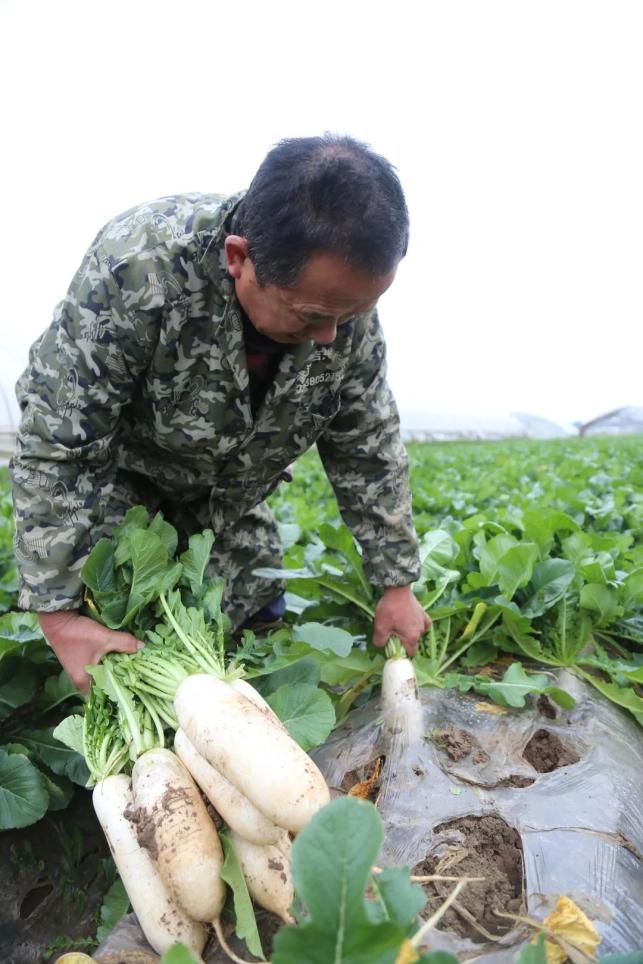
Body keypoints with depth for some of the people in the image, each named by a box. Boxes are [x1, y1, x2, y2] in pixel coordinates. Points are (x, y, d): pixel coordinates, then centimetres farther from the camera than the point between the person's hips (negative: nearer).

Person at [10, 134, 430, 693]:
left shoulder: (348, 298, -23)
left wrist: (397, 585, -8)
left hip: (233, 497, 4)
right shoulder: (136, 269, -38)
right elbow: (57, 446, -31)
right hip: (119, 485, -3)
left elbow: (369, 453, -12)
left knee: (259, 625, 6)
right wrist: (59, 614, -28)